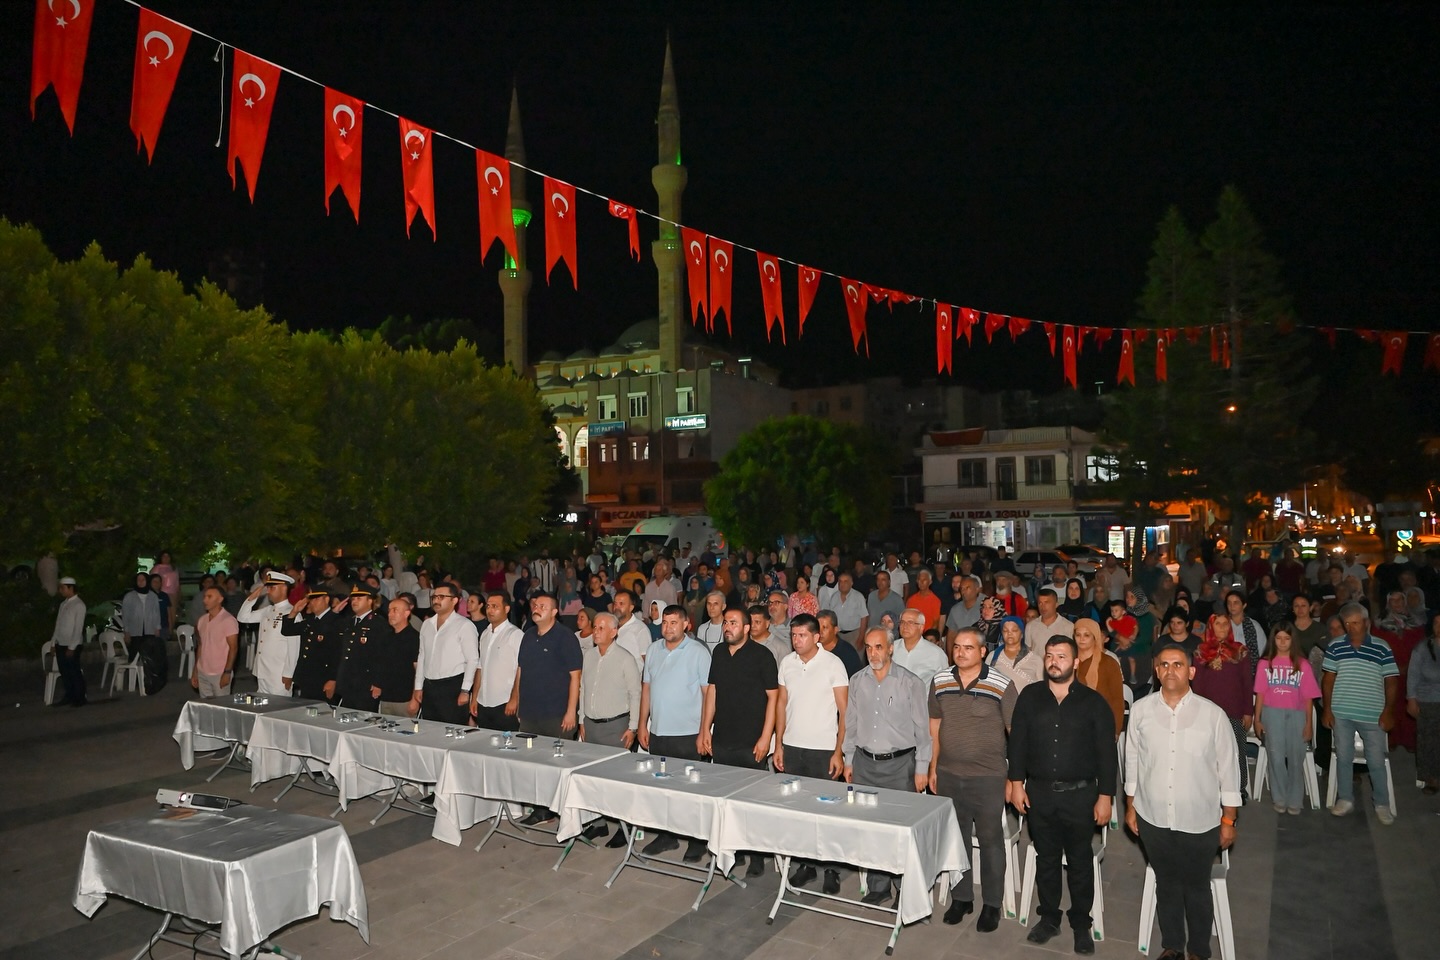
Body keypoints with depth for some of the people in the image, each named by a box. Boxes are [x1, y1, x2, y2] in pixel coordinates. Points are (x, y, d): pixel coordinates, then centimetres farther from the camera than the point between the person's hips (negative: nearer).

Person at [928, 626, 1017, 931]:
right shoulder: (939, 682, 0)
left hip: (988, 777, -4)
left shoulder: (1002, 685, -13)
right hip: (948, 776, 4)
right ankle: (961, 897, 33)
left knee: (990, 840, 10)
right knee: (955, 838, 16)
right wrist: (933, 768, 11)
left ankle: (992, 904, 26)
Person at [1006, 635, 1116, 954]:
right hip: (1039, 792, 2)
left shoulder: (1093, 702, -4)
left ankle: (1081, 923, 26)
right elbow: (1018, 740, 4)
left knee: (1080, 861, 10)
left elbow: (1106, 752, -3)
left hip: (1080, 793, -1)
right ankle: (1049, 917, 28)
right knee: (1046, 858, 13)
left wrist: (1105, 796, -5)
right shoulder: (1030, 696, 1)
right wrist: (1016, 782, 0)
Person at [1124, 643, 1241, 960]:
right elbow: (1132, 761, 3)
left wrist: (1228, 820, 1)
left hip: (1199, 821, -1)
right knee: (1166, 884, 19)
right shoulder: (1140, 710, -7)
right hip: (1153, 817, 2)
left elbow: (1227, 768, -4)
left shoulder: (1213, 714, -12)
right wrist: (1130, 807, 9)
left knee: (1197, 888, 16)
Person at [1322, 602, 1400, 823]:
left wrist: (1388, 711, -6)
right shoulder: (1335, 646, 0)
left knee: (1376, 761, 6)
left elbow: (1391, 681, 0)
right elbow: (1328, 679, 4)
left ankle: (1382, 804, 20)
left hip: (1373, 715, -1)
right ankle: (1345, 799, 23)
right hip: (1341, 713, 1)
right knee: (1343, 757, 10)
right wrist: (1327, 709, 1)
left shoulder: (1382, 648, -3)